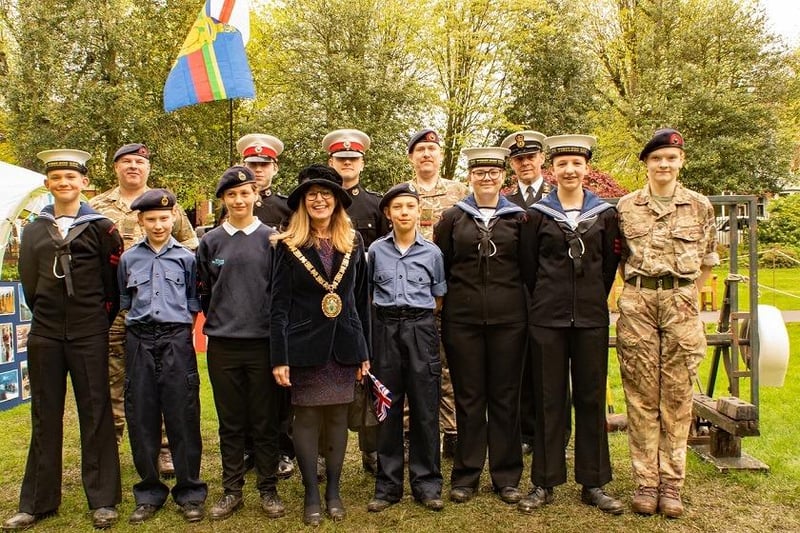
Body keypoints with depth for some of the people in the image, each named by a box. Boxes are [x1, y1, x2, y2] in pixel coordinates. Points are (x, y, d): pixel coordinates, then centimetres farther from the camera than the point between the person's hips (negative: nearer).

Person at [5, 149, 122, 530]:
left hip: (90, 336, -3)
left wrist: (97, 322, 2)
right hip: (44, 336, 3)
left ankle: (103, 501, 13)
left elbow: (113, 281, 0)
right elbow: (29, 284, 13)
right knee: (45, 417, 10)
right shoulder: (33, 231, 10)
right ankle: (37, 502, 21)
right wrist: (50, 314, 8)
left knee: (96, 414, 3)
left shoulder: (101, 227, 0)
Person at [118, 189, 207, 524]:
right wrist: (137, 321, 7)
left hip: (177, 340, -2)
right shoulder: (129, 258, 9)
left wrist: (182, 320, -1)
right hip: (139, 342, 2)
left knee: (182, 416, -1)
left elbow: (195, 299, 9)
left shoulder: (186, 257, 4)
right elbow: (123, 301, 18)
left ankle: (190, 492, 12)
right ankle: (149, 493, 19)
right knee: (141, 418, 6)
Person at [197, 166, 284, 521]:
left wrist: (271, 324, -1)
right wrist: (220, 319, 6)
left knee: (265, 421, 6)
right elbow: (203, 292, 11)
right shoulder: (211, 242, 6)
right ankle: (231, 491, 22)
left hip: (263, 342, -2)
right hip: (222, 344, 2)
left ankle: (268, 490, 19)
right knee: (230, 422, 10)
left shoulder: (271, 238, 0)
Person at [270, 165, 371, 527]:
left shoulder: (353, 242, 7)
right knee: (306, 417, 4)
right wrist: (279, 357, -11)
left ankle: (333, 490, 24)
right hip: (305, 344, -2)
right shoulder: (288, 244, -1)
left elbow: (361, 299, 8)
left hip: (344, 344, 2)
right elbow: (279, 304, -4)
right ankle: (311, 493, 19)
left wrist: (364, 351, 6)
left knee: (338, 416, 9)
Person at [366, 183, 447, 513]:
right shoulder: (376, 250, 6)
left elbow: (438, 298, 12)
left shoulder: (432, 252, 5)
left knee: (424, 408, 3)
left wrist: (416, 313, 4)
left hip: (421, 329, 0)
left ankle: (426, 483, 15)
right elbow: (368, 293, 14)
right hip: (385, 330, 1)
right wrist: (389, 312, 5)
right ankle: (388, 485, 17)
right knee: (388, 408, 6)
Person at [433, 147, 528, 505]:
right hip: (462, 320, 0)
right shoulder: (452, 217, 5)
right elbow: (440, 266, 7)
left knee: (505, 397, 7)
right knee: (468, 397, 7)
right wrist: (450, 300, 5)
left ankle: (506, 476, 19)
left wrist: (523, 307, 4)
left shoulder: (518, 217, 6)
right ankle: (466, 476, 18)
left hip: (508, 320, 0)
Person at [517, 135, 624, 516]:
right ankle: (544, 483, 14)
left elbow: (610, 264, 10)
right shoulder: (538, 214, 2)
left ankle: (593, 483, 18)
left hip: (591, 316, 1)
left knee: (591, 398, 7)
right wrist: (546, 299, 7)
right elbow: (528, 266, 6)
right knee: (548, 398, 4)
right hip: (547, 316, -1)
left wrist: (592, 299, 9)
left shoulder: (604, 213, 5)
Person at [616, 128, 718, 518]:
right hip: (637, 306, 0)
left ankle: (671, 482, 15)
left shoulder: (700, 206, 4)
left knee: (677, 395, 4)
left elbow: (707, 262, 11)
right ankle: (646, 481, 12)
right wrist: (637, 293, 4)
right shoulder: (626, 207, 4)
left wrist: (685, 296, 3)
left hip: (681, 306, 0)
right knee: (641, 395, 3)